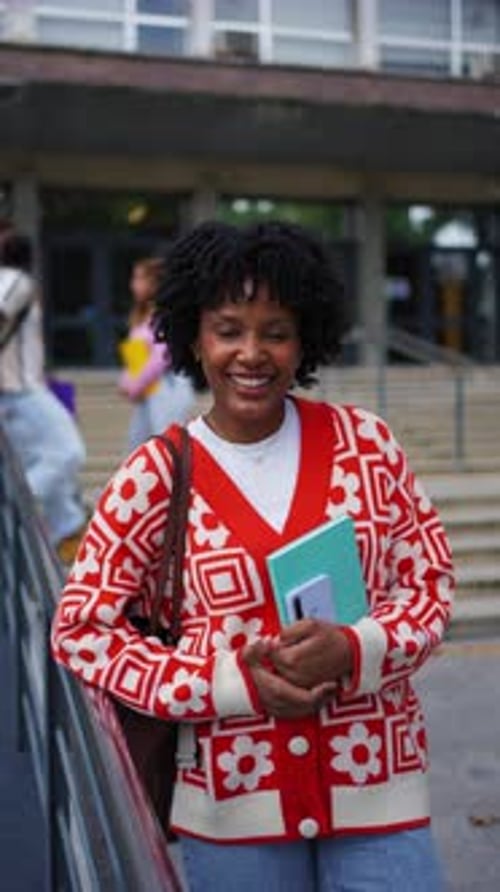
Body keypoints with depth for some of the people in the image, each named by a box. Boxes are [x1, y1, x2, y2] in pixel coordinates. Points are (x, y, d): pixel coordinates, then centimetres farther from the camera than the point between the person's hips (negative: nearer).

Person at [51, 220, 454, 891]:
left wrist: (353, 648, -16)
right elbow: (80, 630, -3)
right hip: (233, 805, 0)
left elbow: (430, 584, 4)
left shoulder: (365, 444, -2)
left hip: (378, 788, 1)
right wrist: (232, 682, -14)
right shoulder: (155, 476, -6)